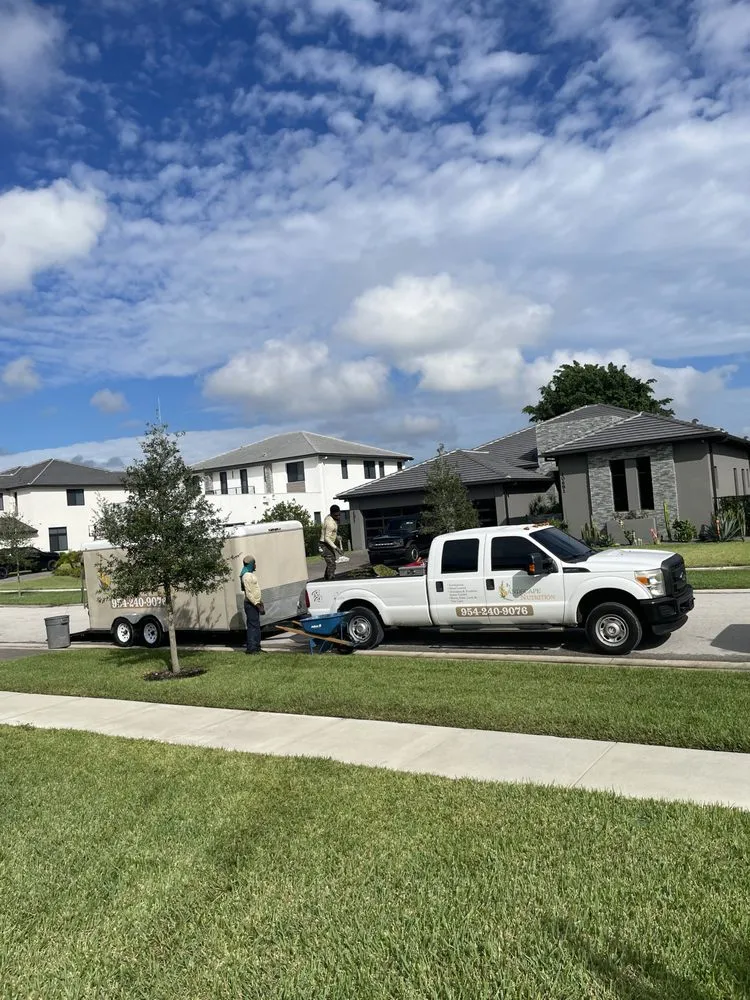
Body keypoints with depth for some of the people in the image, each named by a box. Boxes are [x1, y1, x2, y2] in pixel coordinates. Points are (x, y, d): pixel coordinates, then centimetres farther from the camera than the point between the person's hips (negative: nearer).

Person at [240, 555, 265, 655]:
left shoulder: (251, 574, 16)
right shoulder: (247, 576, -16)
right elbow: (249, 594, -21)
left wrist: (260, 605, 21)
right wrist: (258, 606, -21)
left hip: (255, 604, 10)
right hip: (251, 605, -10)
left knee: (256, 625, 14)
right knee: (253, 626, -8)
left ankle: (256, 647, 20)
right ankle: (250, 648, -6)